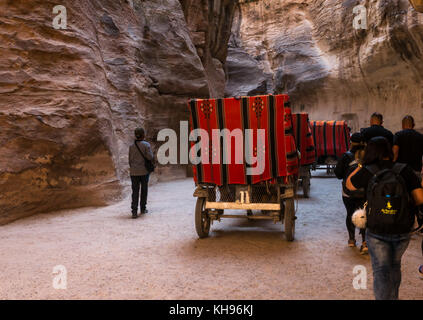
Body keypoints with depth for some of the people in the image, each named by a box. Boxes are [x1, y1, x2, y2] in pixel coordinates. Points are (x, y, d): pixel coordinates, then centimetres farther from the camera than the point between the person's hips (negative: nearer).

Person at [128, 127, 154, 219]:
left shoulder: (131, 146, 4)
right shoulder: (146, 145, -7)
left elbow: (130, 159, 9)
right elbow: (150, 157, -13)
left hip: (134, 172, 2)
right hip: (144, 171, -2)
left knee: (135, 191, 2)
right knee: (144, 190, 13)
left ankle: (134, 212, -7)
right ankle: (143, 208, 22)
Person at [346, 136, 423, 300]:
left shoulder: (367, 172, -10)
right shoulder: (405, 170, -8)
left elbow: (349, 185, 7)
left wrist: (362, 164, 7)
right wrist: (406, 204, 9)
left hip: (376, 232, -2)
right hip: (402, 232, 3)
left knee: (381, 270, 7)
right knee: (394, 266, 24)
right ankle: (393, 297, 39)